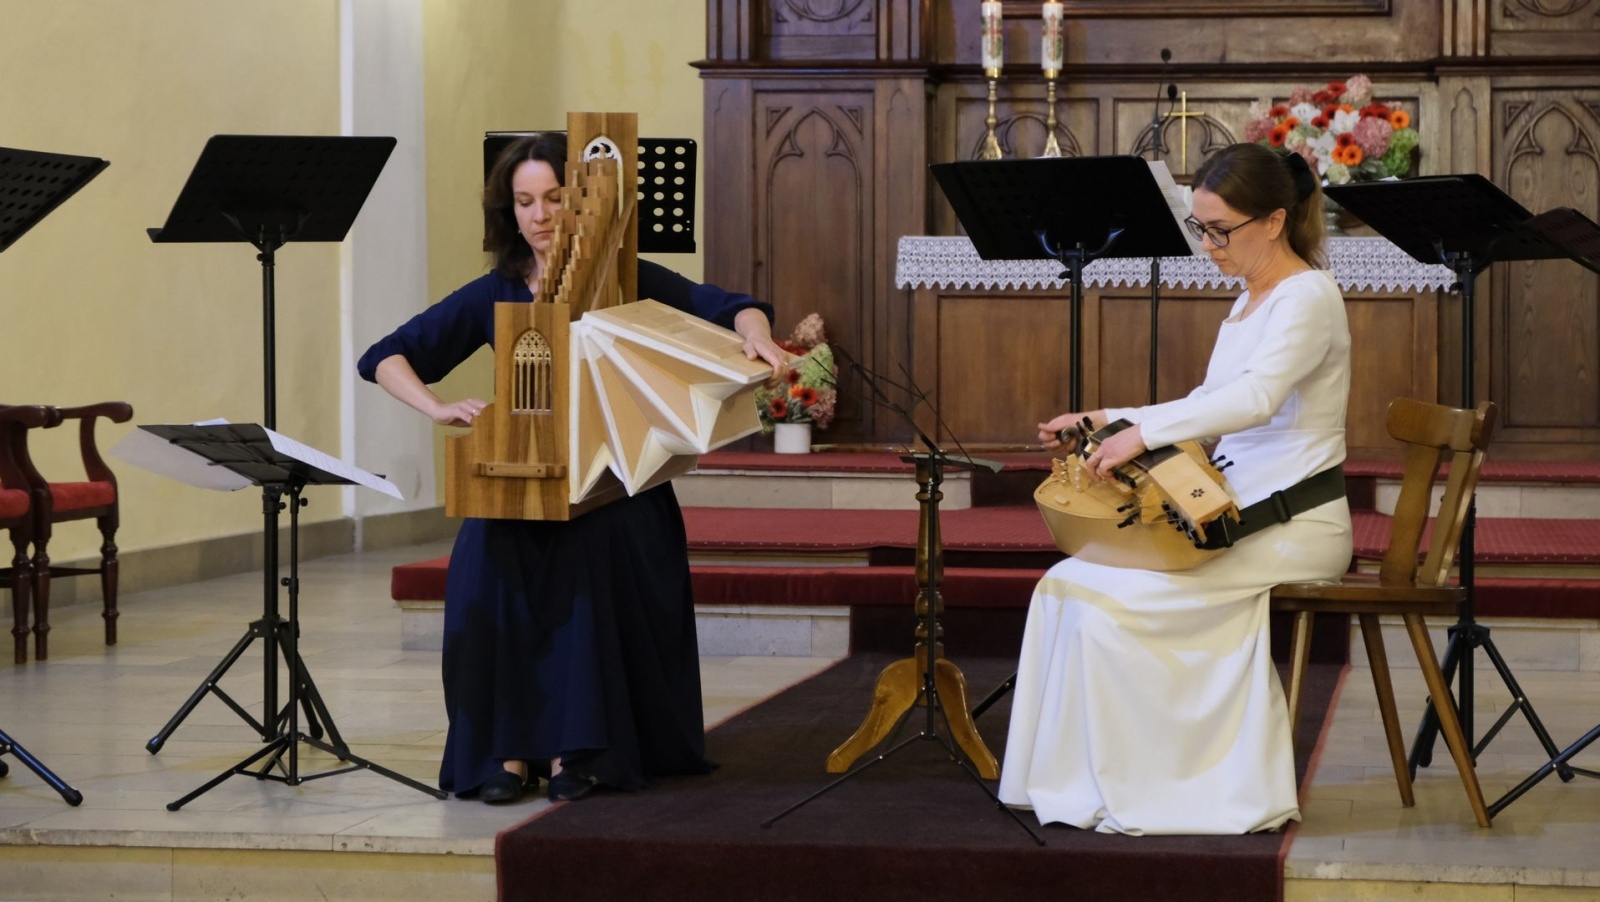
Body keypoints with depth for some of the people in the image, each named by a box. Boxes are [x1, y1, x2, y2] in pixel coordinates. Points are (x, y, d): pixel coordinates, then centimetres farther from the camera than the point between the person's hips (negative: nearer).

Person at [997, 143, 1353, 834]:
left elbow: (1256, 398, -31)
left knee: (1110, 599, -21)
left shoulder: (1307, 296, -14)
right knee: (1071, 584, -4)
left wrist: (1145, 429, -38)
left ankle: (1135, 792, -10)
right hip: (1238, 516, 9)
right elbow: (1209, 409, 22)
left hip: (1296, 527, -9)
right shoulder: (1250, 303, 16)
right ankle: (1093, 782, -3)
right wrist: (1111, 422, 9)